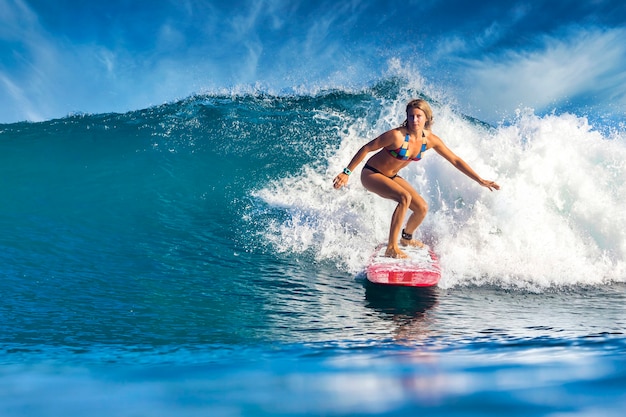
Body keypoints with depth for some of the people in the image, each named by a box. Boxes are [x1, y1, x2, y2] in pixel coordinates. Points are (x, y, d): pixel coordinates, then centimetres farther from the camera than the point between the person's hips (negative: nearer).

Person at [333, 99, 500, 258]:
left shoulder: (431, 140, -11)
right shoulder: (397, 135, -29)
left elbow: (455, 160, -2)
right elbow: (366, 149, -20)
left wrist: (480, 180, -1)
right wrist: (347, 173, -20)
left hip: (391, 176, 7)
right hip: (371, 174, -7)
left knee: (422, 208, 2)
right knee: (404, 197, -30)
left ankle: (406, 238, 33)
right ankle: (392, 248, -24)